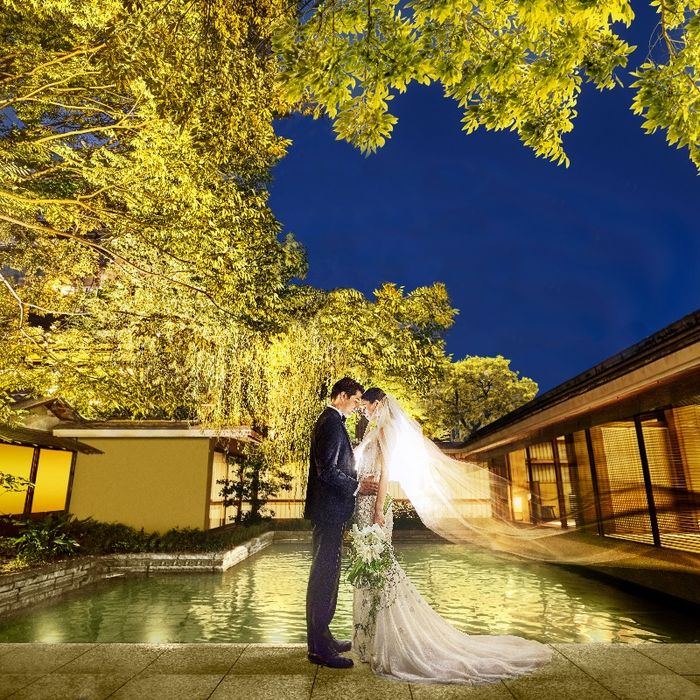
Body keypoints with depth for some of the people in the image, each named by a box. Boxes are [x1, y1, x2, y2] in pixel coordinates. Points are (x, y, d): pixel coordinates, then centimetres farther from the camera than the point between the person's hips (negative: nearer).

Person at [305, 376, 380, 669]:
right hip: (329, 510, -11)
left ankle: (321, 637, 29)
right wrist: (357, 487, -15)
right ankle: (319, 648, 7)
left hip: (327, 511, 11)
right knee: (325, 576, -3)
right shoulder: (332, 423, -17)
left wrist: (356, 482, 14)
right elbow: (327, 470, -24)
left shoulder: (329, 421, 16)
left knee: (325, 575, 17)